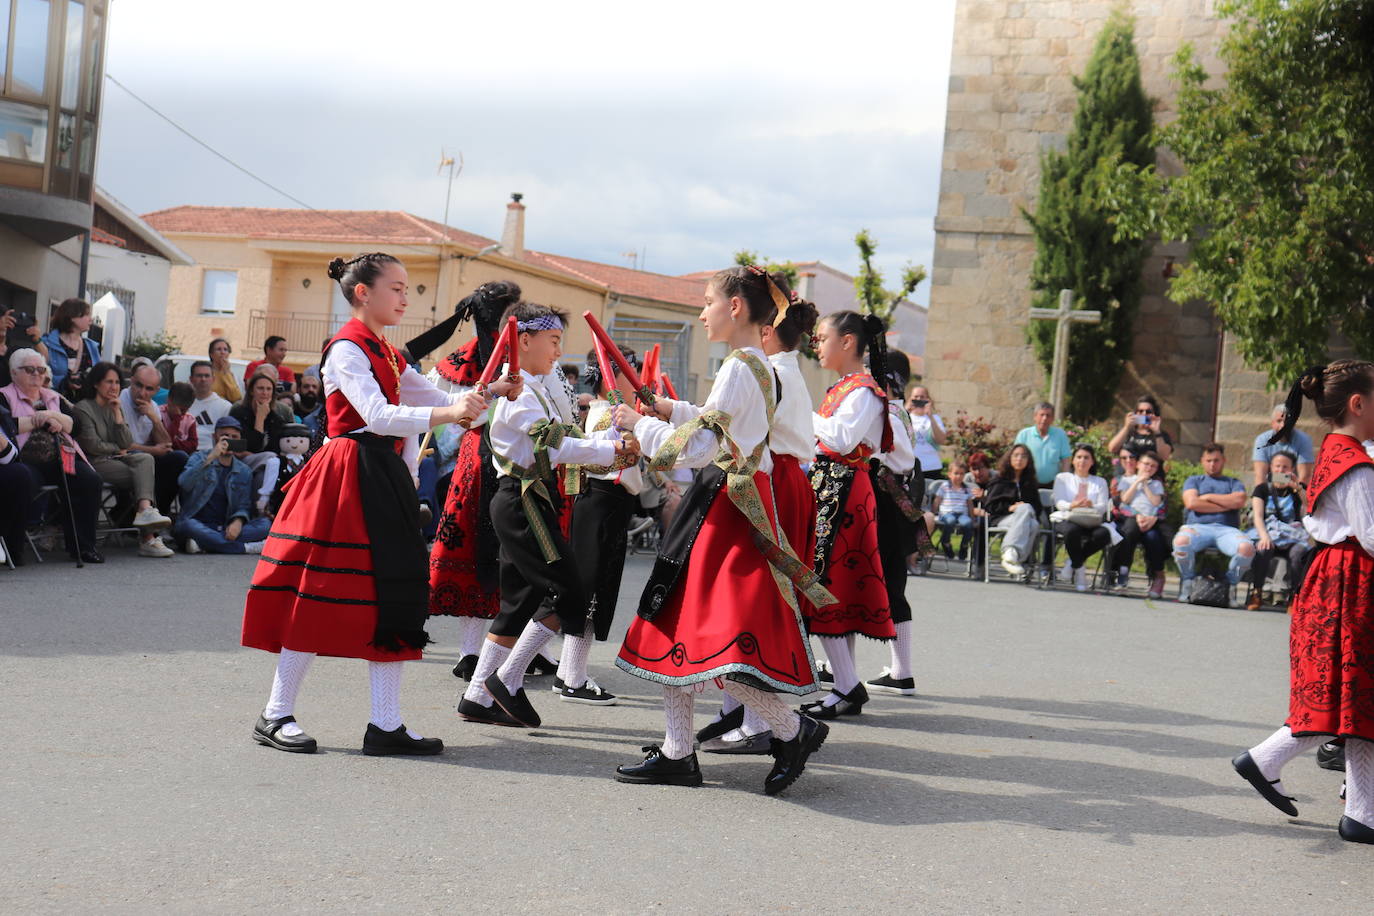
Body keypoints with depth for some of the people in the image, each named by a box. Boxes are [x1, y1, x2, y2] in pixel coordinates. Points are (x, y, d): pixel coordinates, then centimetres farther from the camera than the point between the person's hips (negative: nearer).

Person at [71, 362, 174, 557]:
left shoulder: (116, 407, 20)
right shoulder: (83, 408, 0)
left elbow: (127, 443, 8)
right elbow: (92, 445, -9)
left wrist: (118, 413, 1)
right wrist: (118, 449, 4)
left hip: (116, 459, 6)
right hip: (96, 463, -6)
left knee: (145, 459, -26)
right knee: (144, 476, -25)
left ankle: (145, 510, -43)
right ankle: (148, 537, -34)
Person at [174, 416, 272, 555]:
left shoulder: (244, 472, 15)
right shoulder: (199, 458, 6)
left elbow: (243, 506, 8)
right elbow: (185, 484, -15)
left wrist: (238, 521, -16)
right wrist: (210, 458, -24)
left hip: (226, 528, 3)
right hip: (198, 524, -3)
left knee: (265, 524, -21)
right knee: (187, 524, -38)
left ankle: (204, 544, -32)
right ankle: (245, 547, -33)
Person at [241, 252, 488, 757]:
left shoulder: (387, 355, 19)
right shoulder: (347, 350, -9)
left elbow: (433, 399, 17)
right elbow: (378, 415, -22)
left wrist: (485, 394, -1)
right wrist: (447, 413, -30)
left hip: (384, 480, 9)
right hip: (347, 479, -9)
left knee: (391, 596, 5)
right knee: (319, 592, -6)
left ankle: (386, 725, 8)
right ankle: (276, 716, 3)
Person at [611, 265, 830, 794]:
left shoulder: (739, 367, -15)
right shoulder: (759, 367, 14)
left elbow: (698, 449, -19)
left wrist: (640, 424, -8)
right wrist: (668, 409, 21)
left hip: (728, 510, -10)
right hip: (719, 507, 10)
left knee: (719, 646, -13)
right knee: (676, 627, 11)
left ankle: (793, 730, 0)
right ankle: (677, 754, 13)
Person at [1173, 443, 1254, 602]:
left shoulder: (1234, 483, 25)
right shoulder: (1193, 481, 25)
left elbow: (1239, 501, 1)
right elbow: (1192, 503, 3)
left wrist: (1208, 497, 5)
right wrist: (1225, 506, 5)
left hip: (1226, 529, 1)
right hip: (1198, 527, -1)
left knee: (1247, 548, -35)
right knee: (1181, 540, -38)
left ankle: (1229, 583, -8)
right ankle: (1187, 582, -11)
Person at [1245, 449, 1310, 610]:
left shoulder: (1296, 491, 13)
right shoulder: (1263, 489, 14)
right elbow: (1258, 516, -1)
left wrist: (1297, 488, -17)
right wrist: (1264, 536, -20)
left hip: (1292, 538, 0)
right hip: (1268, 532, 0)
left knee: (1298, 553, -36)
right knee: (1262, 550, -37)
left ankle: (1294, 596, -24)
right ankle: (1256, 592, -24)